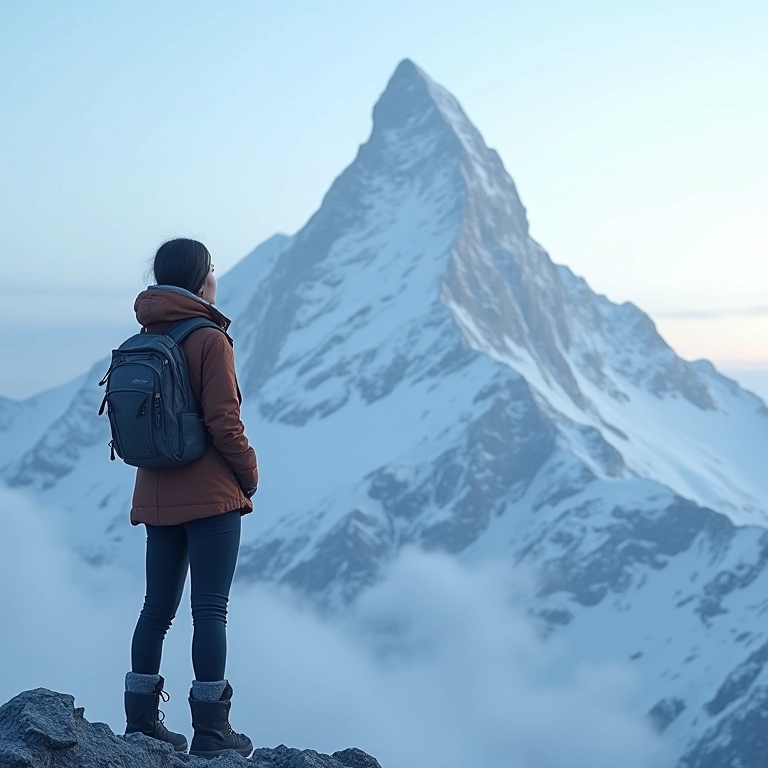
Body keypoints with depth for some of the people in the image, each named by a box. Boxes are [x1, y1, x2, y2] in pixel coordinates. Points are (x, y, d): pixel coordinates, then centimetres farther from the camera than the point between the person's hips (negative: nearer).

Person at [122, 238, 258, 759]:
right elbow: (224, 422, -16)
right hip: (211, 497, -7)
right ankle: (212, 731, -1)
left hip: (157, 497, 7)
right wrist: (250, 474, -2)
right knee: (211, 609, -3)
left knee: (158, 608, 14)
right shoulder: (209, 339, -13)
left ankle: (142, 721, 17)